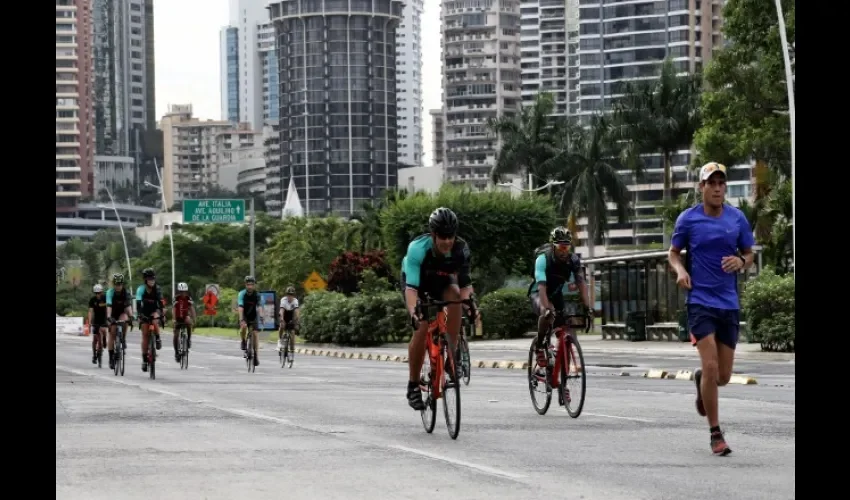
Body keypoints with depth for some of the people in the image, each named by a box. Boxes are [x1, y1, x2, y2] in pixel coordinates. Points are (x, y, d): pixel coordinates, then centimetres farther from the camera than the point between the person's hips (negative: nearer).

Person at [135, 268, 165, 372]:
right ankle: (144, 360, -3)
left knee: (155, 321, -34)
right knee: (145, 336, -8)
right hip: (144, 312, -1)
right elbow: (138, 303, -30)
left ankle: (158, 339, -9)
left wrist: (162, 315, -33)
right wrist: (140, 315, -44)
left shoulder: (157, 289, -15)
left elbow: (160, 303, -20)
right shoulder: (141, 289, -20)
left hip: (155, 311, 1)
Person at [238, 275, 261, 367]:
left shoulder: (257, 295, -18)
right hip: (244, 315, -2)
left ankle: (255, 355, 1)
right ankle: (243, 342, -3)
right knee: (243, 327, -32)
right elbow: (240, 307, -33)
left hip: (254, 316, 2)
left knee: (255, 333, -9)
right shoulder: (242, 294, -22)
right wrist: (241, 320, -46)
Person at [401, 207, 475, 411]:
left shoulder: (461, 249, -28)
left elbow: (464, 284, -25)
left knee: (454, 294, -32)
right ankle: (413, 385, -4)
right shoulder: (418, 248, -37)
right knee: (422, 328, -20)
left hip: (441, 281, 3)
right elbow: (411, 287, -42)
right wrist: (414, 311, -58)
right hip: (419, 283, -3)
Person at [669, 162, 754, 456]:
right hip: (700, 301, -3)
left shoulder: (738, 219, 4)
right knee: (711, 368, -15)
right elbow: (673, 252, 10)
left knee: (723, 376, 6)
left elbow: (749, 256, 12)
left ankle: (700, 381, 44)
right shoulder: (688, 219, -1)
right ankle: (715, 434, -4)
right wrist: (680, 270, -12)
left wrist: (741, 261, -11)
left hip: (729, 303, 3)